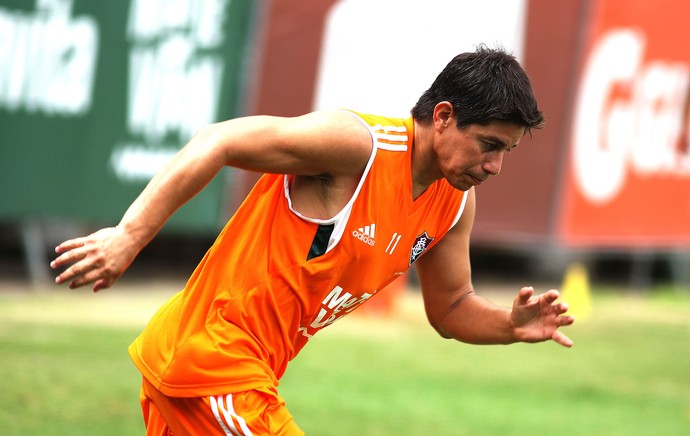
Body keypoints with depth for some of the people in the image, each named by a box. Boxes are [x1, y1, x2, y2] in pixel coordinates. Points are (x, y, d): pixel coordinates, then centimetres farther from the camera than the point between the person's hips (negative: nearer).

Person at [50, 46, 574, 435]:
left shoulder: (455, 203, 6)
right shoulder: (356, 145, -20)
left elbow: (451, 308, 18)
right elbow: (219, 143, -22)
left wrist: (512, 325, -4)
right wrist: (130, 234, -28)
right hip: (213, 360, -9)